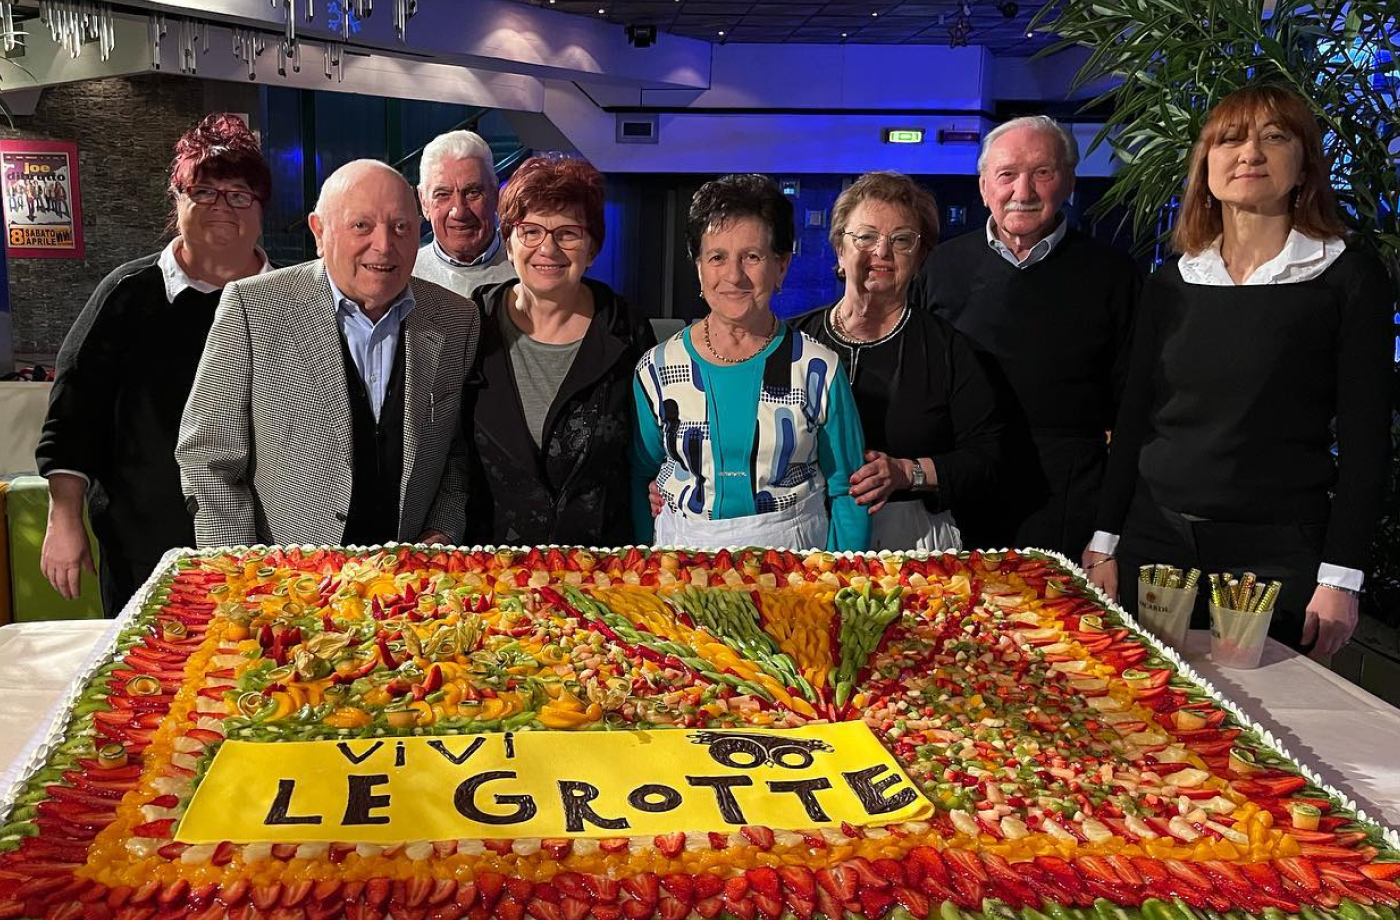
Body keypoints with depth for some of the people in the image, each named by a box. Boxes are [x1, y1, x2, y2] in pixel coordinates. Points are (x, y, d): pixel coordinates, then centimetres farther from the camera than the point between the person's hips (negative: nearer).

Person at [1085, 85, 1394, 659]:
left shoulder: (1349, 279, -3)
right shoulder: (1172, 284, 7)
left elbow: (1365, 440, -5)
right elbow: (1134, 419, 10)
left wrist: (1340, 578, -10)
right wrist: (1106, 542, 7)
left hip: (1279, 551, -3)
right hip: (1155, 538, 3)